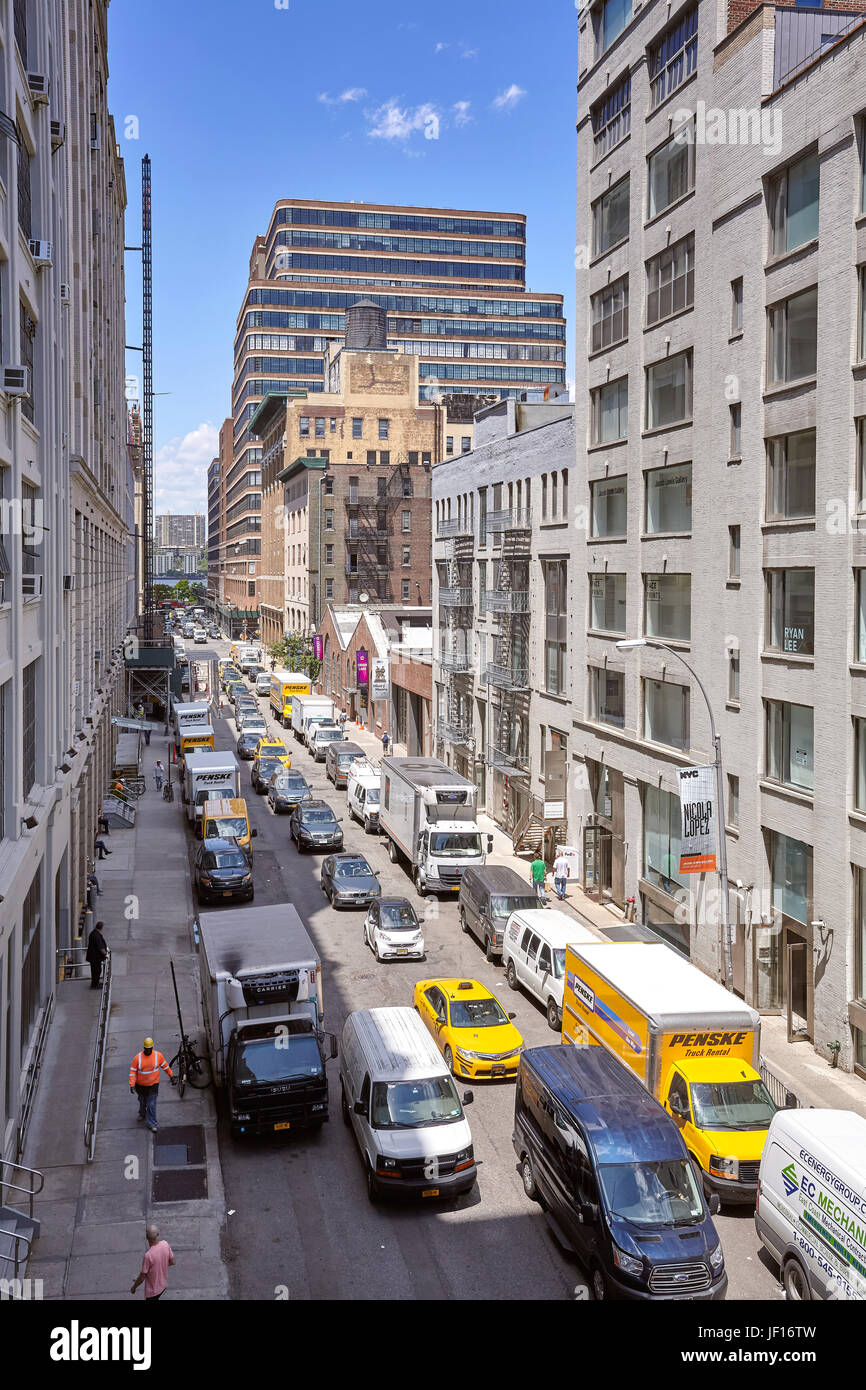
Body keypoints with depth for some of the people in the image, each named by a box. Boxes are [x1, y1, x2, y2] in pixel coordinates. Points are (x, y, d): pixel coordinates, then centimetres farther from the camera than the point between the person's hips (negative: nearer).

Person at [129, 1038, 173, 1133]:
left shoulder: (158, 1055, -14)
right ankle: (142, 1114, 51)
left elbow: (165, 1066, 2)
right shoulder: (137, 1057, -17)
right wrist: (132, 1085, -18)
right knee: (142, 1101, 23)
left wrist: (171, 1076, 10)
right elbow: (132, 1071, -13)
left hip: (153, 1085, -1)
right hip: (141, 1085, 1)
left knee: (152, 1104, -1)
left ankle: (151, 1124, 9)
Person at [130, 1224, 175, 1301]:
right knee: (155, 1299, 31)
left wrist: (134, 1287, -4)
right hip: (163, 1285, 6)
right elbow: (172, 1262, -1)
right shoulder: (165, 1244, -16)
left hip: (152, 1290, -6)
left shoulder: (148, 1255, -34)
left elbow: (142, 1277, -22)